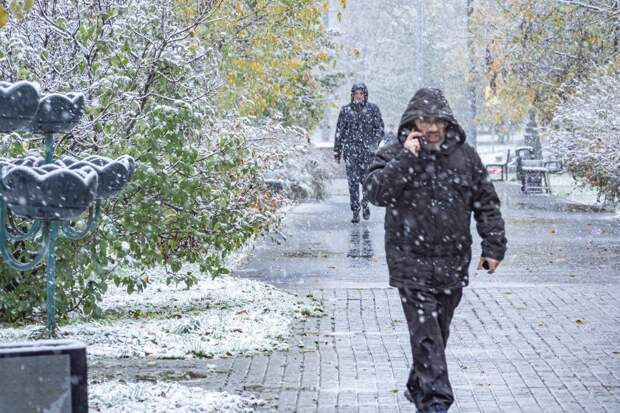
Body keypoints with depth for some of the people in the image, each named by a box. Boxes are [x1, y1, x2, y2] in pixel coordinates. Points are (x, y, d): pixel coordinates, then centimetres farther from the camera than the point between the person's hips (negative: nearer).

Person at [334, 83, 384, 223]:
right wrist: (337, 151, 11)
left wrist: (374, 144, -8)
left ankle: (365, 205, 23)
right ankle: (355, 211, 0)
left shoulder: (373, 109, 5)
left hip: (367, 150, -1)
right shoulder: (345, 110, 8)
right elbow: (339, 132, 12)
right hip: (350, 151, 1)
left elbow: (380, 128, 6)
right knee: (353, 181, -5)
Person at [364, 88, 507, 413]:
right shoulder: (392, 156, -2)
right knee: (425, 332, -10)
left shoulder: (465, 157, 6)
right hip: (411, 264, -4)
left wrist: (493, 246, 6)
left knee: (439, 331, 14)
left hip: (453, 264, 4)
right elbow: (375, 191, -18)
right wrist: (407, 159, -21)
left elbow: (486, 204, 11)